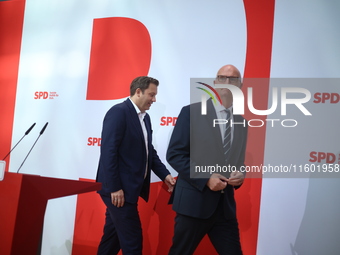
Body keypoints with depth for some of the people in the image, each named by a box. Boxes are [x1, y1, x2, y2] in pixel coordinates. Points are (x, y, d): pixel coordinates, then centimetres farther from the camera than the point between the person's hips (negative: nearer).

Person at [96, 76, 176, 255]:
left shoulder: (145, 117, 13)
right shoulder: (119, 112, -15)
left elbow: (149, 151, 16)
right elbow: (108, 151, -21)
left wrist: (164, 175, 4)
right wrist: (114, 188, -22)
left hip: (129, 187, 9)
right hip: (118, 189, -9)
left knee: (113, 234, 19)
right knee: (132, 240, -2)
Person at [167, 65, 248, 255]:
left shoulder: (242, 122, 10)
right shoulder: (192, 112, -6)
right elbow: (174, 154, -9)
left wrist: (241, 174, -4)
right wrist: (206, 179, -17)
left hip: (226, 205, 4)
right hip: (194, 202, -4)